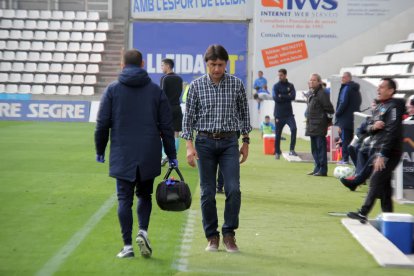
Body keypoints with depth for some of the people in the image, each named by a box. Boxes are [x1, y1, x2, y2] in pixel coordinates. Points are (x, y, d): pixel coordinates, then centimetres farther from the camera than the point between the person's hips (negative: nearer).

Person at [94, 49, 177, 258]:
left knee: (125, 199, 2)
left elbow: (102, 124, 0)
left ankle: (127, 245, -1)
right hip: (149, 156, 1)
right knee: (144, 195, 16)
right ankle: (143, 231, -6)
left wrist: (100, 150, 12)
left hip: (122, 155, -1)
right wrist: (171, 155, 9)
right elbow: (166, 126, 4)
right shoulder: (156, 90, 5)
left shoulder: (112, 90, 2)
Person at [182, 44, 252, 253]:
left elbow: (244, 114, 10)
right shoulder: (196, 86, -1)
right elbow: (188, 116, 2)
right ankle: (212, 237, 14)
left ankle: (229, 233, 4)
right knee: (207, 192, 3)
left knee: (233, 189, -10)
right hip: (205, 142, 0)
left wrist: (245, 141, 9)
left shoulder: (236, 84, 1)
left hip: (229, 142, 0)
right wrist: (189, 145, -6)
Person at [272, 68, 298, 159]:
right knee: (278, 134, 5)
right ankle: (277, 152, 17)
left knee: (293, 128, -20)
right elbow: (276, 98, -12)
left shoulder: (290, 86, 7)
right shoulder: (276, 86, 2)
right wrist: (287, 96, -10)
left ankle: (292, 150, -14)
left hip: (289, 113, 1)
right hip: (279, 114, -1)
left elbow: (293, 97, -9)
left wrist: (281, 96, -12)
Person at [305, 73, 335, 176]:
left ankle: (323, 170, -5)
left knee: (321, 147, -7)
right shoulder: (312, 94, 16)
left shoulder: (322, 94, -12)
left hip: (319, 125, -10)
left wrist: (328, 121, -7)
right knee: (314, 148, 13)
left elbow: (329, 109, -13)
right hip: (312, 126, 10)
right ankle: (317, 168, 21)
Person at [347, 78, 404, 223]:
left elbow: (391, 132, -21)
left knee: (376, 182, -11)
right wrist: (373, 127, -5)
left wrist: (382, 155, -24)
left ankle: (363, 213, -13)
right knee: (384, 185, 10)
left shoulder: (394, 106, -13)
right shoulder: (381, 106, 16)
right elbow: (371, 129, 20)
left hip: (389, 153, -9)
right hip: (380, 152, 9)